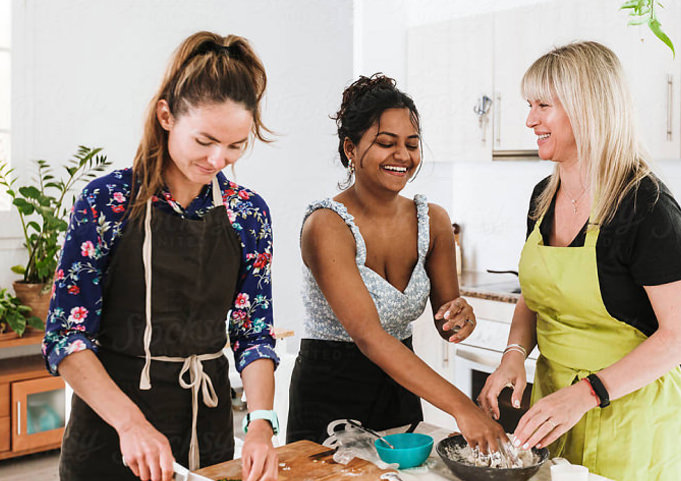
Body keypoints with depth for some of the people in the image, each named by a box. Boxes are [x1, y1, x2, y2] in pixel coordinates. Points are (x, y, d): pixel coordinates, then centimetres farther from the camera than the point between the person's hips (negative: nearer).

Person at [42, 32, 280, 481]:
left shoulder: (248, 212, -2)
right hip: (109, 428, -3)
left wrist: (261, 422, -16)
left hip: (208, 421, 3)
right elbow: (66, 336, -12)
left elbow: (254, 334, -1)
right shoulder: (108, 201, -12)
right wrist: (131, 422, -24)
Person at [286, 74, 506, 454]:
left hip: (400, 388, 5)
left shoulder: (433, 220, -3)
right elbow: (369, 336, -29)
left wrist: (460, 317, -21)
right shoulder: (326, 226, -20)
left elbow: (444, 319, 4)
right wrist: (462, 407, -36)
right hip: (329, 396, -5)